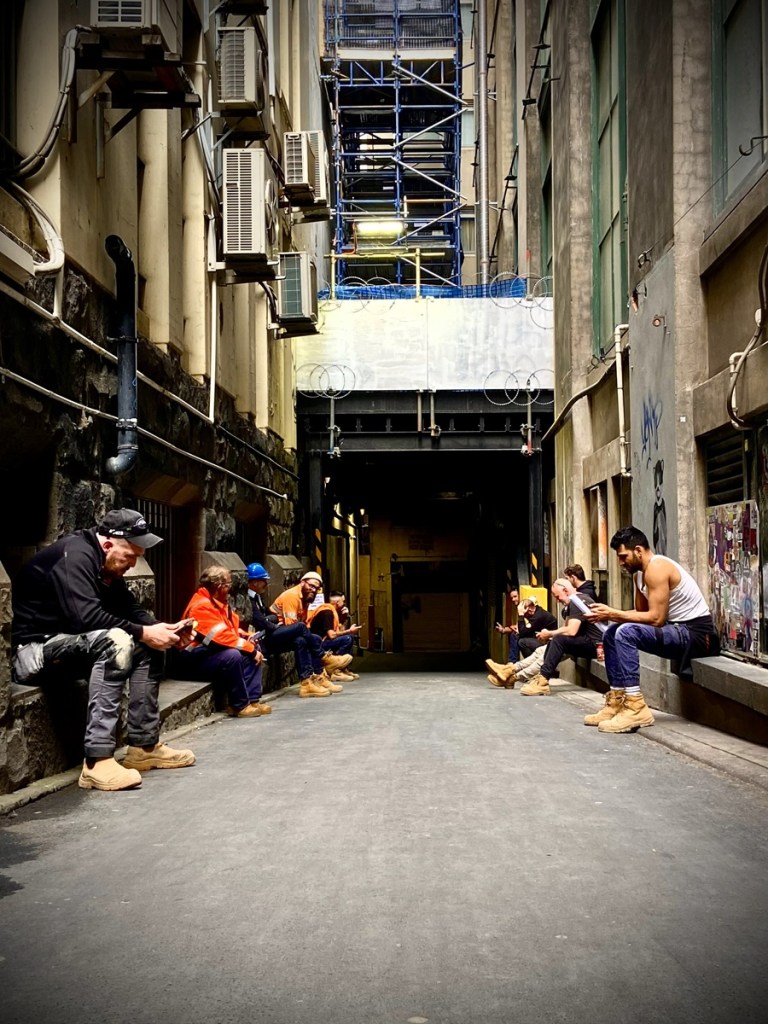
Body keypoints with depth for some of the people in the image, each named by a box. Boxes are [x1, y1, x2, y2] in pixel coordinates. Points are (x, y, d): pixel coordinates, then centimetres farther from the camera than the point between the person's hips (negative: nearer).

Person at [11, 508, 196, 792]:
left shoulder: (107, 565, 8)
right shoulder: (74, 554, -22)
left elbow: (131, 608, 8)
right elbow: (85, 616, -33)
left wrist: (159, 628, -11)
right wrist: (143, 632, -27)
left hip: (71, 646, 10)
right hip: (35, 649, -10)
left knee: (148, 646, -1)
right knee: (115, 640, -33)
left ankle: (145, 745, 0)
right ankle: (97, 762, -36)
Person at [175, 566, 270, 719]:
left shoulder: (218, 601, 9)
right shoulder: (202, 606, -23)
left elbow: (231, 628, 15)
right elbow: (222, 637, -29)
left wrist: (247, 638, -6)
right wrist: (250, 649, -21)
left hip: (212, 652, 11)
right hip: (195, 660, -10)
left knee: (255, 649, 2)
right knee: (232, 655, -34)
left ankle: (251, 700, -3)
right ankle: (239, 706, -20)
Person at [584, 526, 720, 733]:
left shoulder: (656, 568, -18)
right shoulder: (639, 573, 12)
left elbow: (656, 618, -25)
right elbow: (641, 613, 9)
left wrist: (613, 614, -20)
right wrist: (609, 614, -7)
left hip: (696, 633, -10)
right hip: (678, 631, 10)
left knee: (626, 633, -27)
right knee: (611, 633, 9)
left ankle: (636, 707, -26)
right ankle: (617, 701, 6)